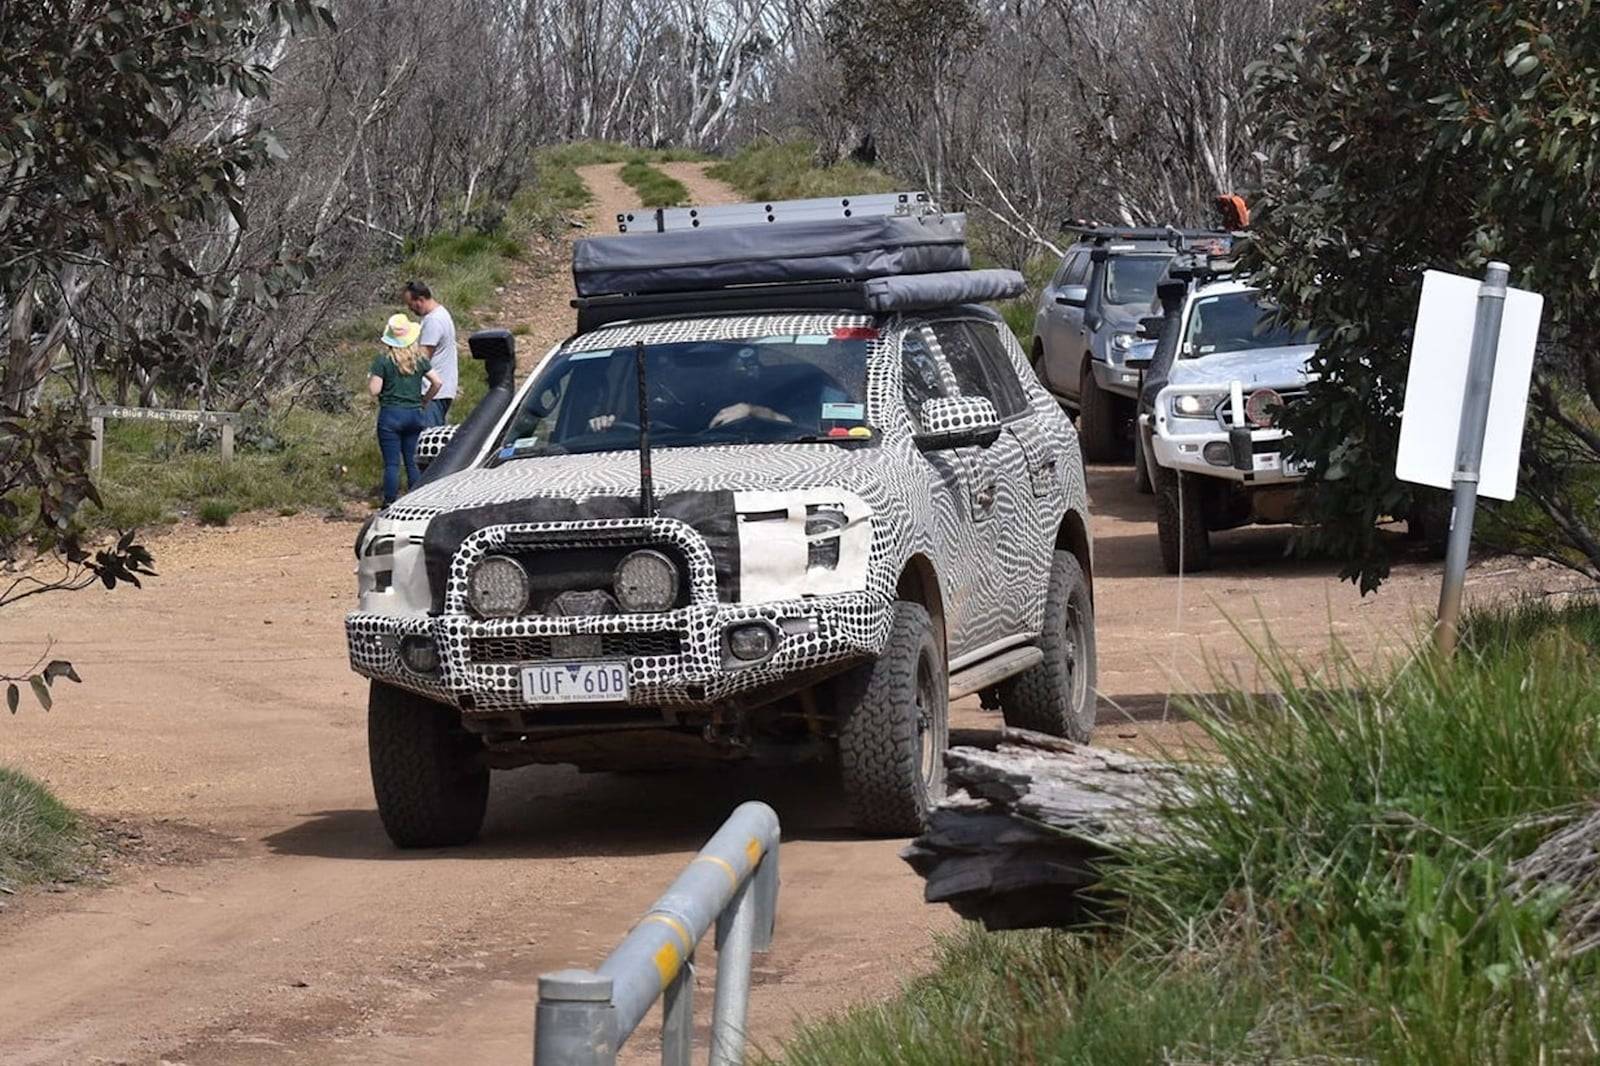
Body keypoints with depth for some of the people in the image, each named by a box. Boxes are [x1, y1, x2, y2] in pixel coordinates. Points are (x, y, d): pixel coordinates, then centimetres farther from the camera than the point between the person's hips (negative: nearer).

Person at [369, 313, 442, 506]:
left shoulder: (383, 360, -8)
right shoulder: (419, 359, 4)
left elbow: (374, 390, -11)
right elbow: (436, 382, 0)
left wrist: (370, 378, 10)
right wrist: (424, 401, 13)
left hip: (391, 415, -4)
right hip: (415, 414, 4)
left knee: (392, 464, -1)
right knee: (413, 463, 10)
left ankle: (390, 505, -1)